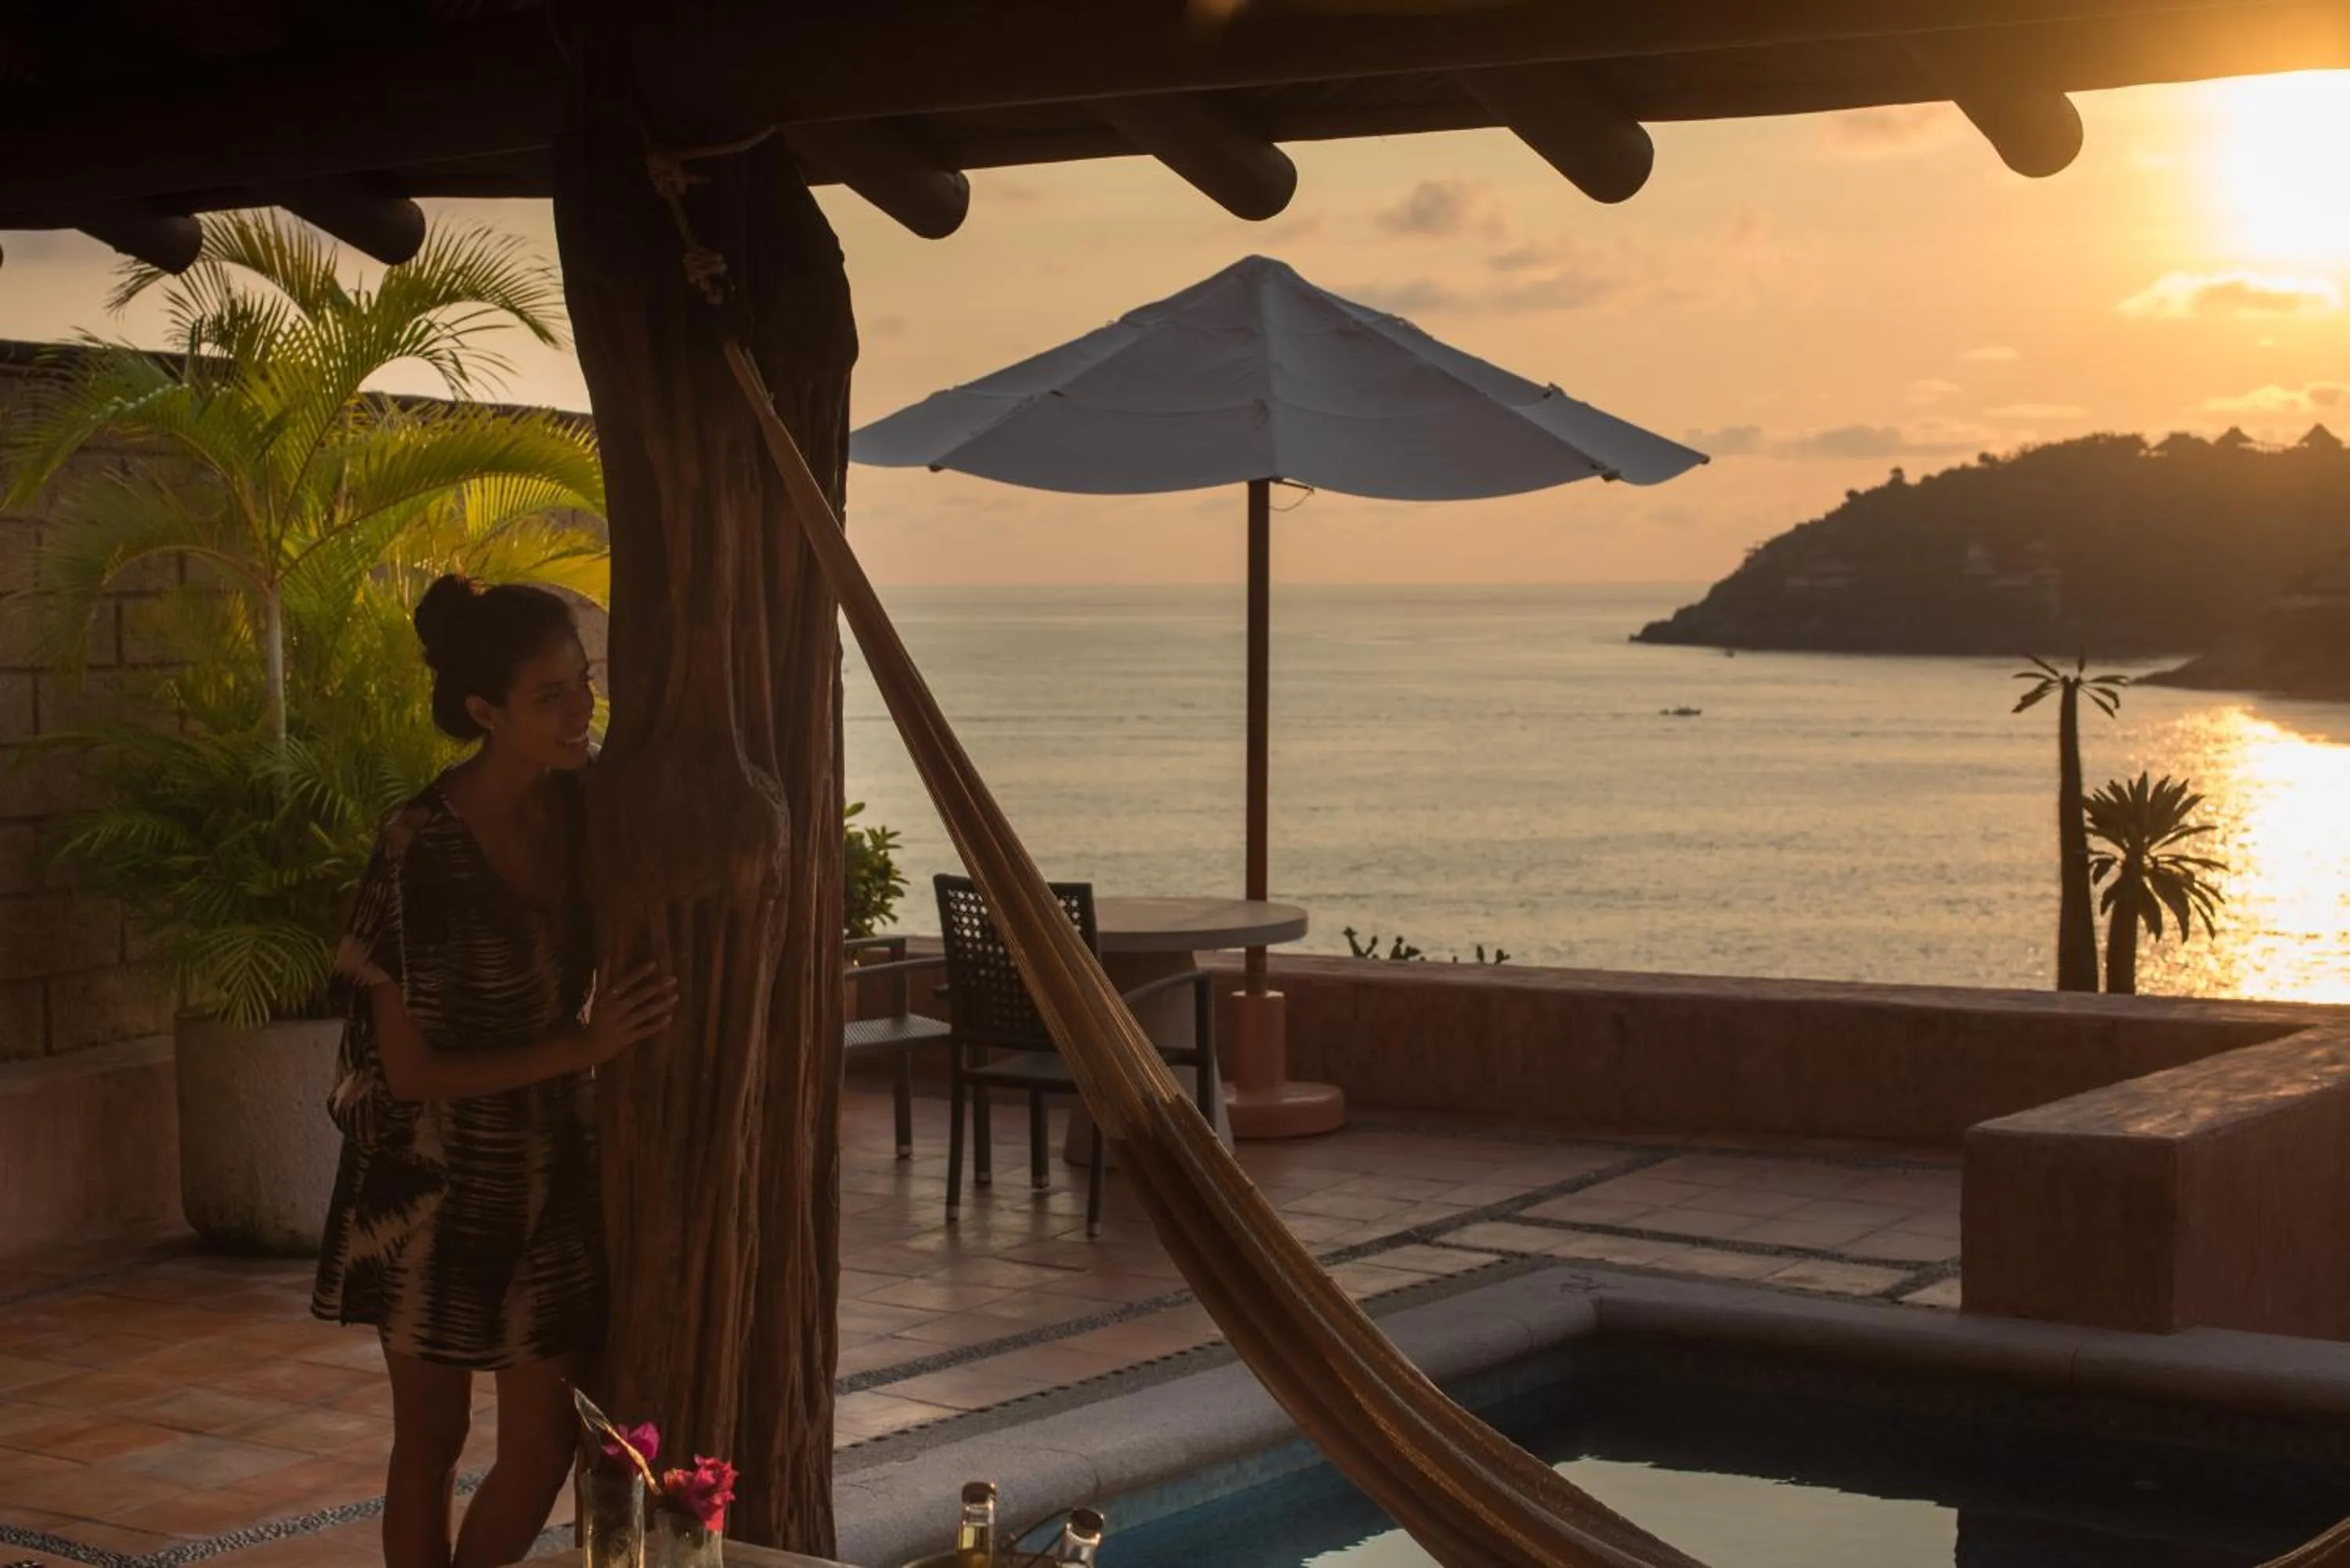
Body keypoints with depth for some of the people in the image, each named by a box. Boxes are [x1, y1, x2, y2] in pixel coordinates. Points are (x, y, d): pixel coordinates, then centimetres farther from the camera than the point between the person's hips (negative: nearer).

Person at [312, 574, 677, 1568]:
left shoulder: (587, 807, -5)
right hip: (435, 1178, -4)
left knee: (546, 1442, 4)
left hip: (552, 1169, 5)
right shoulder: (424, 849, -21)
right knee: (433, 1437, 9)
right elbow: (410, 1069, -18)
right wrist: (583, 1047, -24)